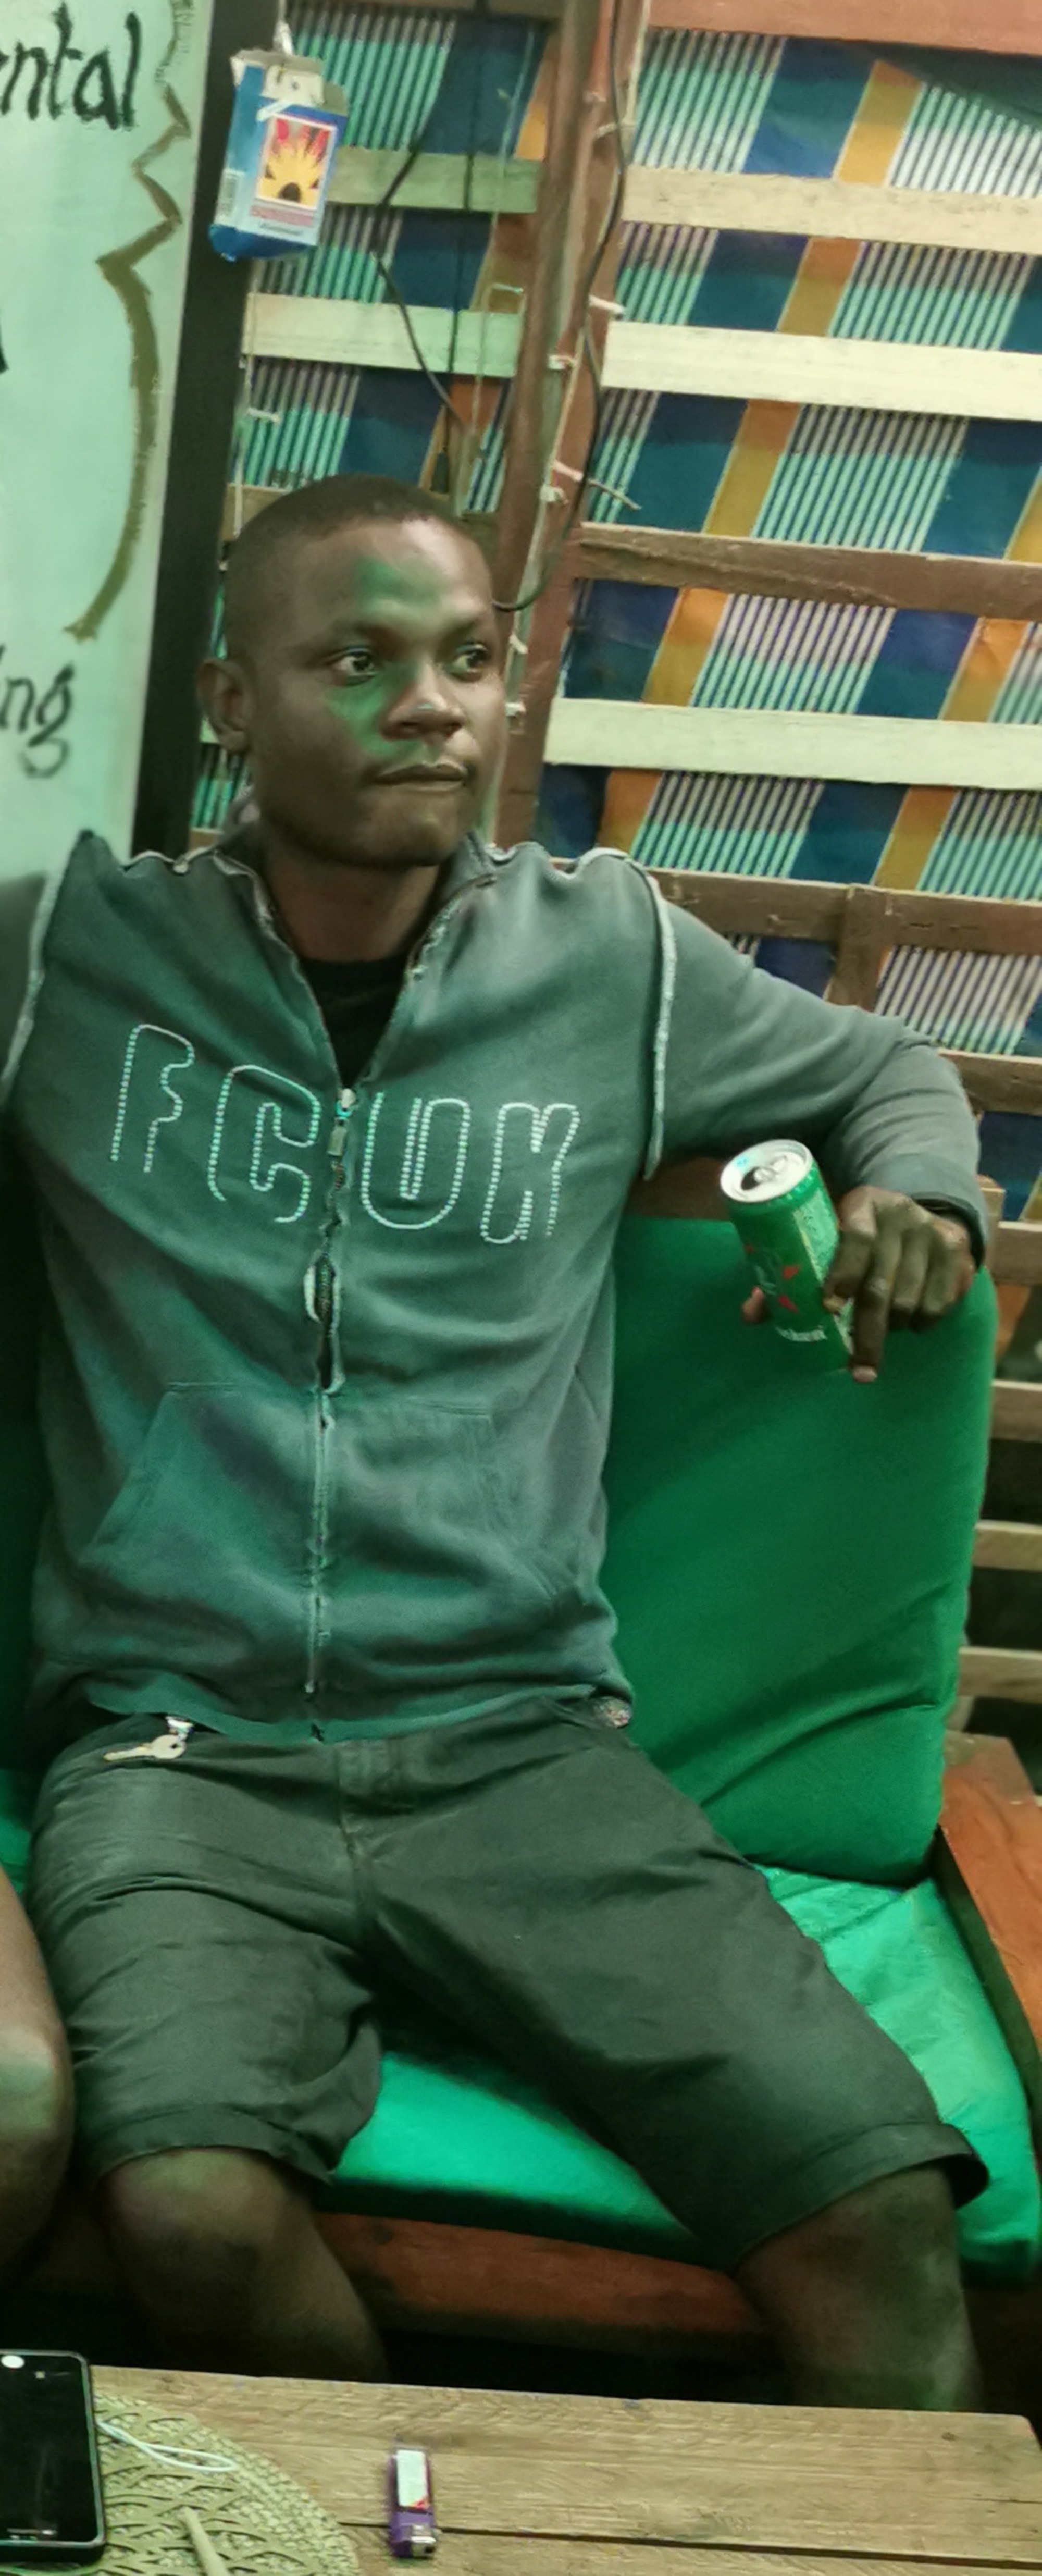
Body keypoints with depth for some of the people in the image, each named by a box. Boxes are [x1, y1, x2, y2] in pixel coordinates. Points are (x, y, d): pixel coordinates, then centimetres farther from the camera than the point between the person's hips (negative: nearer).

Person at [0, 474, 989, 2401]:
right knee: (193, 2213, -32)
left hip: (521, 1741, 2)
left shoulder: (611, 961, 10)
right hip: (183, 1748, -1)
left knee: (885, 2221, -22)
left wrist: (915, 1195, 6)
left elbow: (885, 1071, 28)